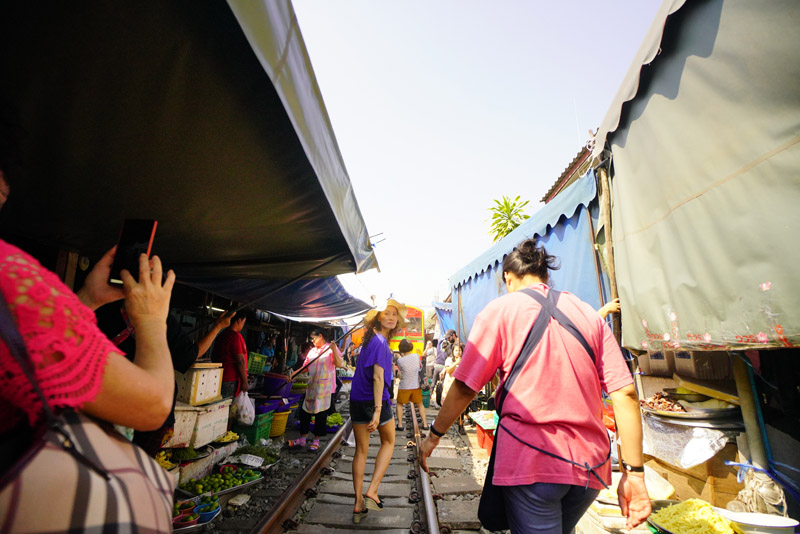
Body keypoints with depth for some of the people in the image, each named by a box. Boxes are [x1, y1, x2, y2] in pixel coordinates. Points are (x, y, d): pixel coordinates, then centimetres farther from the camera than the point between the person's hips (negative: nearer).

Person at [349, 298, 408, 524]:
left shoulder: (369, 338, 7)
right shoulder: (380, 342, -19)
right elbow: (377, 377, -25)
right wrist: (378, 409, -26)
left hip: (357, 400, 7)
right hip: (374, 400, -7)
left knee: (361, 450, 15)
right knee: (388, 442, 19)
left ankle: (359, 505, 24)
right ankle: (372, 491, 12)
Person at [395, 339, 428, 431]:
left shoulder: (400, 360, -19)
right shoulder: (416, 356, -10)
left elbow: (400, 370, 0)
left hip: (404, 387, -3)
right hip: (416, 386, 3)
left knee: (399, 404, 18)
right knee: (420, 404, 20)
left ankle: (400, 425, 16)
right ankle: (425, 424, 19)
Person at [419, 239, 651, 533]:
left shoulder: (501, 309, -6)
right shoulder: (589, 314, 7)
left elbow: (465, 388, -7)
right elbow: (625, 394, 1)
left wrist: (433, 435, 5)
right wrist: (634, 472, 6)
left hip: (530, 458, -6)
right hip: (591, 464, 6)